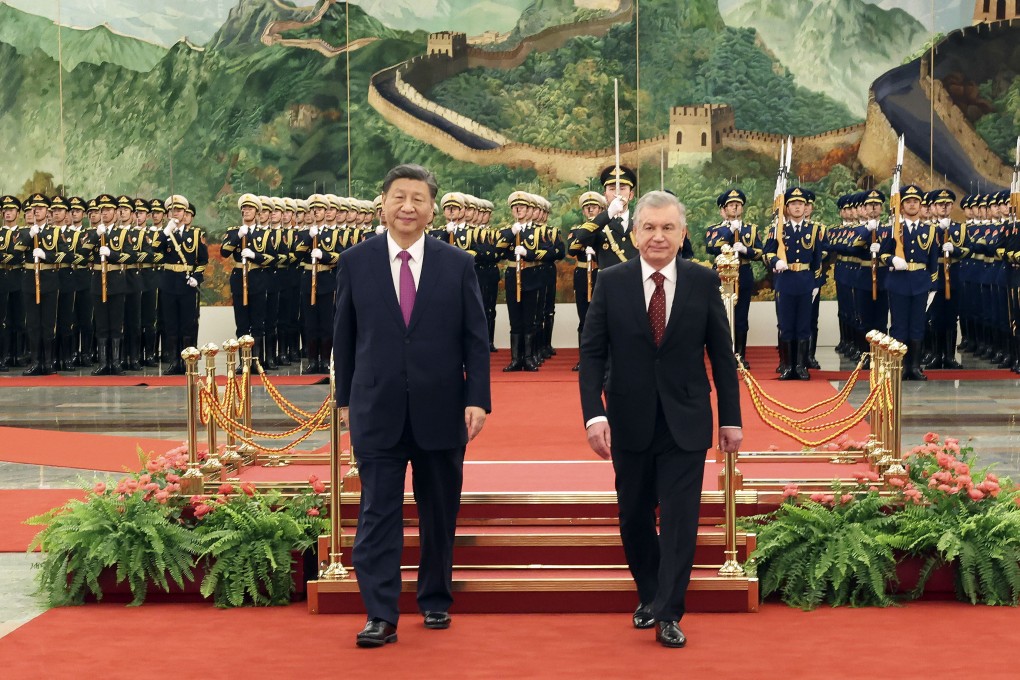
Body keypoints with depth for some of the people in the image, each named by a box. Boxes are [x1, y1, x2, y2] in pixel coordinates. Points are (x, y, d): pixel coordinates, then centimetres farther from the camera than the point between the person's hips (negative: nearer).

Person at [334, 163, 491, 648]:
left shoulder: (457, 264, 2)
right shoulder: (355, 262, 2)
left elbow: (476, 339, 2)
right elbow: (344, 336, 8)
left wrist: (477, 400, -6)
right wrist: (345, 398, 9)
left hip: (440, 409, 1)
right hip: (377, 410, -1)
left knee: (440, 513, 11)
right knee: (378, 514, -3)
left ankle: (435, 600, 27)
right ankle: (381, 616, 0)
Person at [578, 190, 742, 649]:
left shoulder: (704, 282, -3)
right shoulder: (612, 282, -3)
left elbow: (722, 353, 2)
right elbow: (592, 353, -4)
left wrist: (731, 418, 1)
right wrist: (594, 414, -14)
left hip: (685, 421, -1)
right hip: (630, 421, 1)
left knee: (680, 519, -1)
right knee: (635, 518, 13)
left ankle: (668, 615, 7)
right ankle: (649, 595, 33)